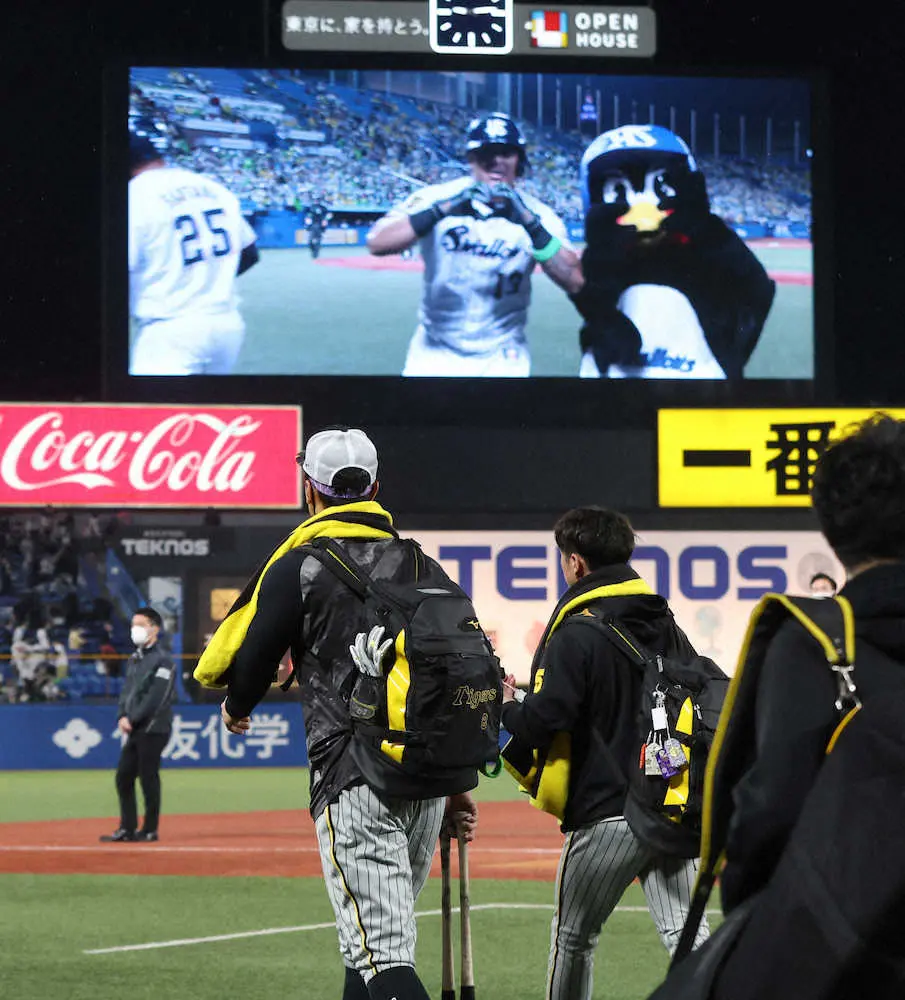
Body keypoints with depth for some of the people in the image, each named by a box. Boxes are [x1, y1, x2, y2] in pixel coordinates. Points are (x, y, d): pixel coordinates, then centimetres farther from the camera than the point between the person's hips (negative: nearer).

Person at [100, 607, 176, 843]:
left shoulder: (161, 660, -10)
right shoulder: (135, 659, 17)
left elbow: (155, 699, -17)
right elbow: (126, 691, 16)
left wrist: (133, 720, -16)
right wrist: (122, 716, -1)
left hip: (153, 729, -9)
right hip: (134, 730, 9)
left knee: (148, 778, -5)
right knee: (123, 777, 9)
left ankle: (150, 830, 2)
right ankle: (127, 829, 15)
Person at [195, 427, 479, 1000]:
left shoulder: (298, 566, -4)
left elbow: (244, 655, 1)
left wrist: (238, 707, 25)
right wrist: (459, 785, 18)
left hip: (356, 784, -6)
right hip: (431, 784, 6)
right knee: (377, 936, 21)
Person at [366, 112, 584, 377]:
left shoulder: (537, 214, -5)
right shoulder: (437, 196, -7)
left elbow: (574, 281, -19)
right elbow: (376, 243, -22)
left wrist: (529, 223, -30)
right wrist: (445, 209, -32)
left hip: (501, 361, 0)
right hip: (434, 354, 0)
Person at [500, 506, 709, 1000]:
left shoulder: (575, 635, -11)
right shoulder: (666, 626, 10)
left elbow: (541, 723, -17)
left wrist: (507, 707, 4)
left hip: (607, 812, -5)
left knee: (573, 939, 12)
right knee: (682, 929, 2)